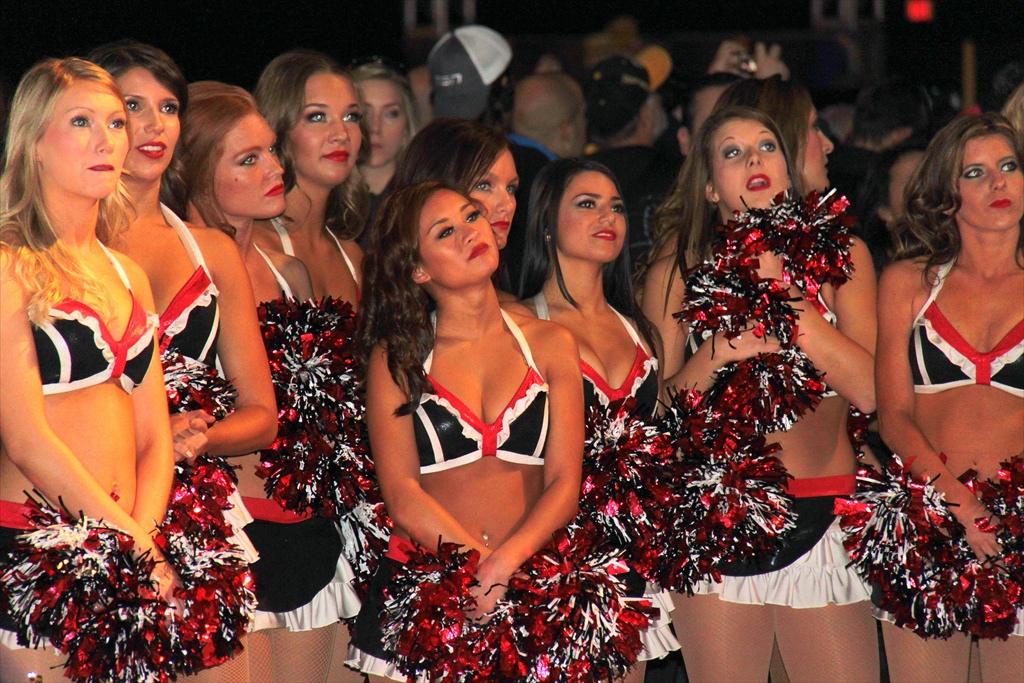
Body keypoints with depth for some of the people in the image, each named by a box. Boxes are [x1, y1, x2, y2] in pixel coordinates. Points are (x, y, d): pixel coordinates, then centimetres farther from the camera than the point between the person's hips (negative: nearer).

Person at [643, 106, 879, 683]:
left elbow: (869, 390, -8)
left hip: (822, 519, 0)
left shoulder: (841, 257, 5)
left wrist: (777, 288, -10)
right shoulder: (677, 274, 5)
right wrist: (716, 354, -13)